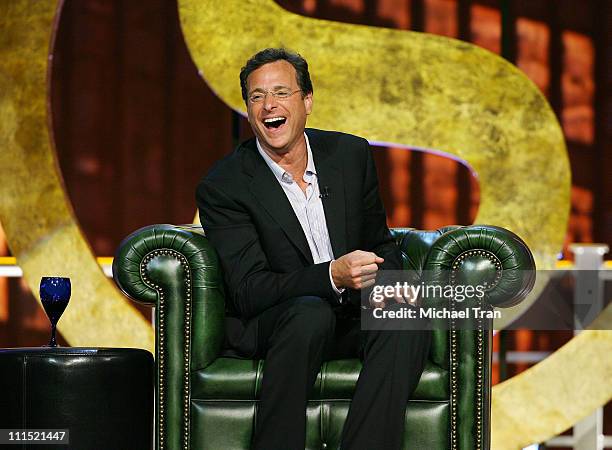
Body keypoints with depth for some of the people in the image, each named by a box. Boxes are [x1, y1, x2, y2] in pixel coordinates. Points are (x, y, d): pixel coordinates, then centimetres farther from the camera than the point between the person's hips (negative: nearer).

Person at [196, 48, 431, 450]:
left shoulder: (351, 154, 5)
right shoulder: (223, 186, -10)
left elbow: (380, 245, 16)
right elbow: (248, 292, -16)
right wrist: (333, 276, -31)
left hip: (350, 316, 4)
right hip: (264, 325, -4)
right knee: (312, 314, -37)